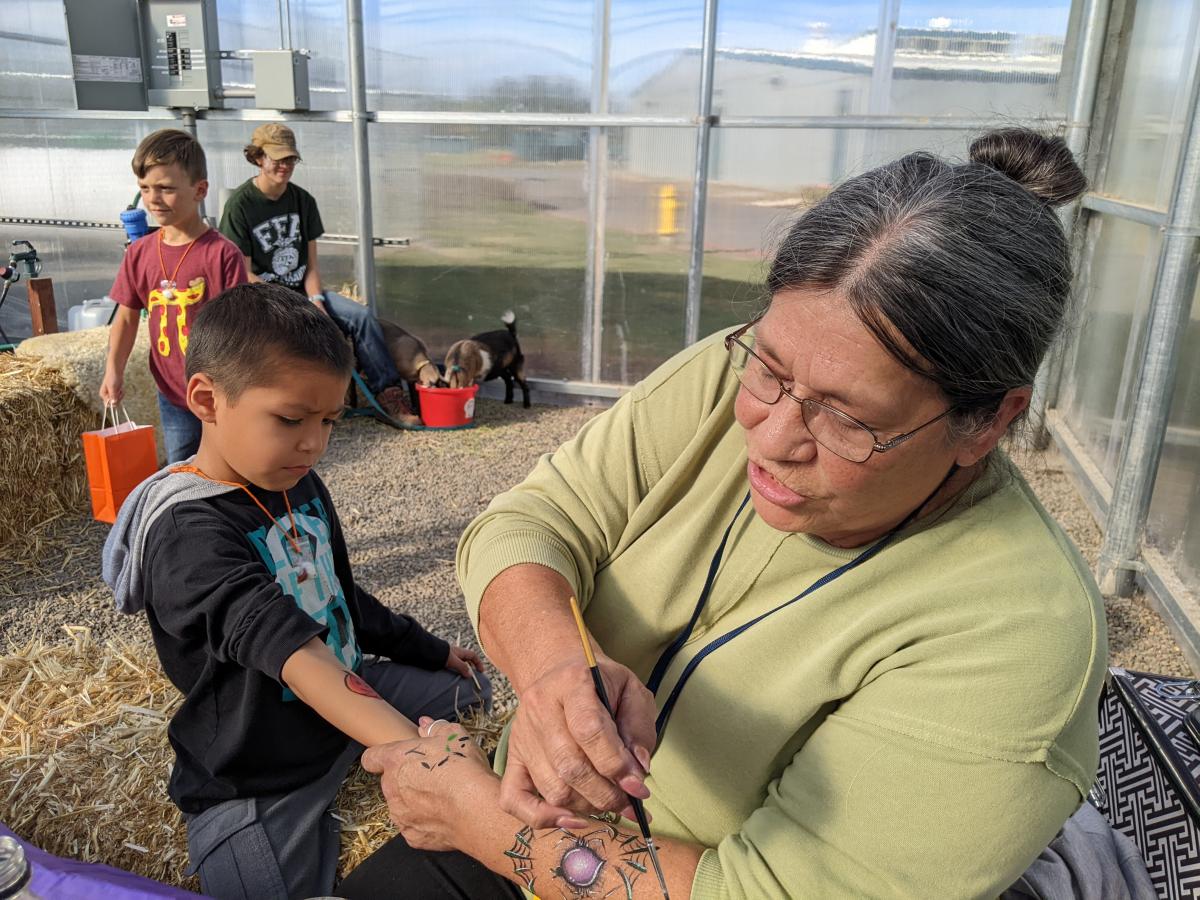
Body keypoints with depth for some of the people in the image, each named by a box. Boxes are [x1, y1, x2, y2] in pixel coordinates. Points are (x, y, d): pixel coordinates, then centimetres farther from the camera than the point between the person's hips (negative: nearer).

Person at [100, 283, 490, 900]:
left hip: (351, 692, 8)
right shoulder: (188, 530, -26)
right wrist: (405, 743, -52)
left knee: (468, 687, 18)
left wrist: (430, 652, 19)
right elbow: (281, 640, -41)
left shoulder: (300, 486, 1)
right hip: (258, 784, -7)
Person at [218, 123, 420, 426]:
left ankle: (388, 390, -13)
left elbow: (311, 264, 6)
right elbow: (244, 275, -11)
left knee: (361, 315, -17)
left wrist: (315, 300, -13)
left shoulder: (303, 200, 6)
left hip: (302, 291, 5)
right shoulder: (240, 204, -9)